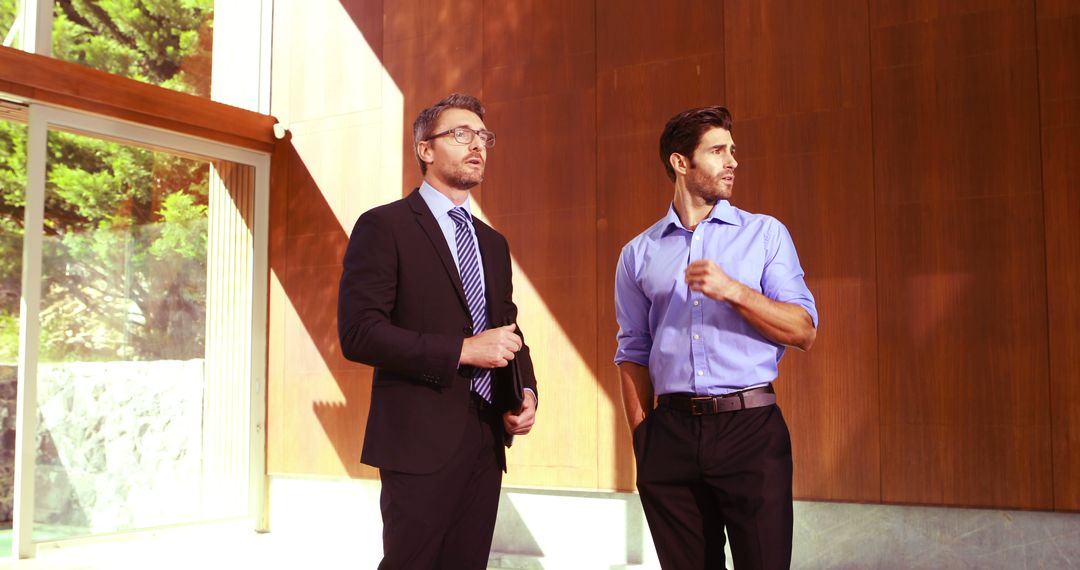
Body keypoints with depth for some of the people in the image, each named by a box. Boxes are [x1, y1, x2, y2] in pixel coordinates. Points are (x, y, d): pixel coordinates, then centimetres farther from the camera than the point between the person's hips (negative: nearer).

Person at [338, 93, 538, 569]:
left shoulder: (493, 243, 18)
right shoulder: (384, 226, -4)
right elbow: (359, 332, -14)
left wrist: (526, 392, 1)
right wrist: (461, 350, -18)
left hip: (486, 441, 7)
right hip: (420, 440, -6)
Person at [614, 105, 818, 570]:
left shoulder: (765, 234, 6)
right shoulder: (638, 254, 9)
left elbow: (804, 332, -1)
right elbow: (633, 353, 11)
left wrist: (732, 290, -15)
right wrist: (642, 438, 3)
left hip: (751, 428, -1)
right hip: (671, 434, 2)